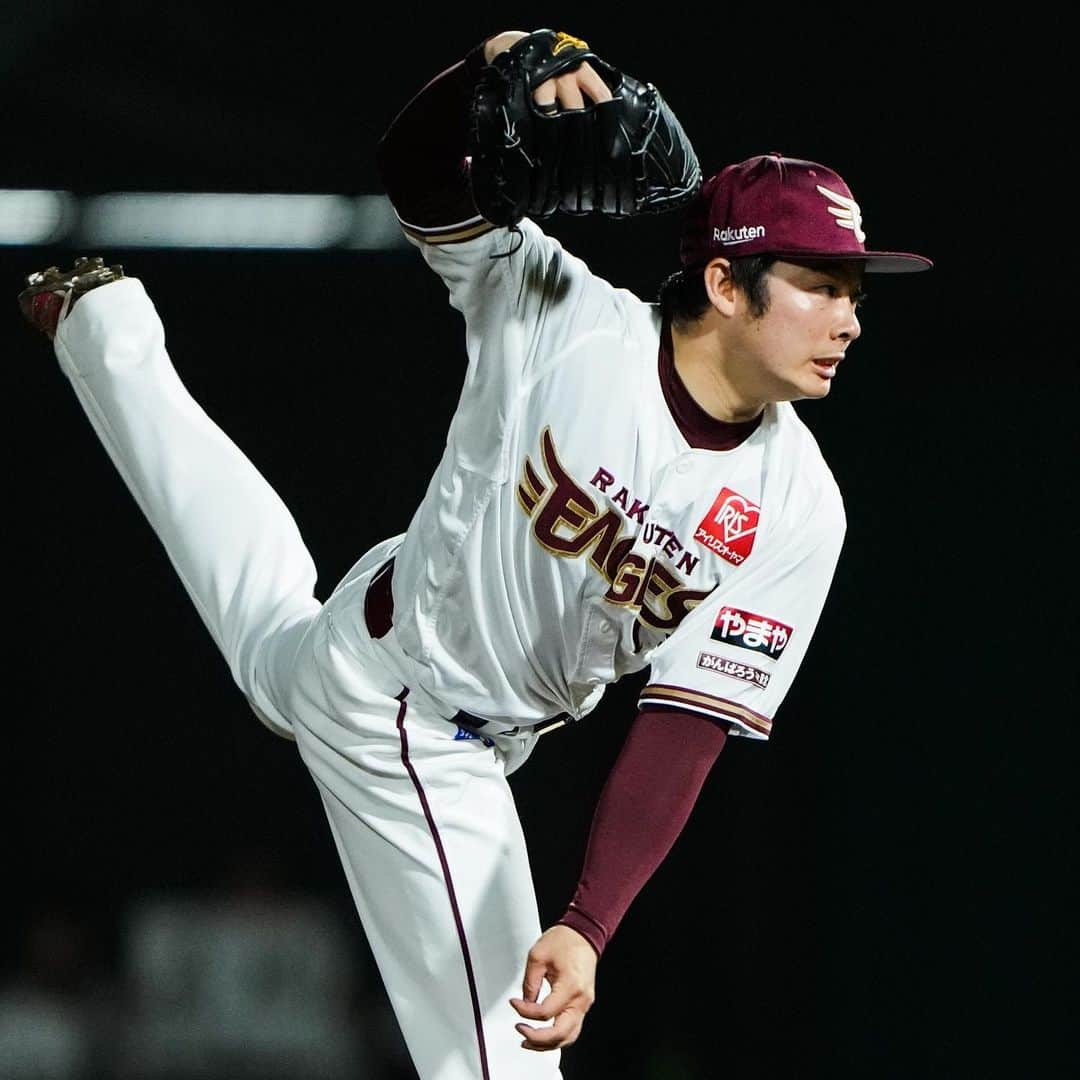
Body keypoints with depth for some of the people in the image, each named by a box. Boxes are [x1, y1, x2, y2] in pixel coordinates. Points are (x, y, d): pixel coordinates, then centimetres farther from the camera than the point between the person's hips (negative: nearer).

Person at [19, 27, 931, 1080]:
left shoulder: (797, 513, -22)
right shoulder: (563, 319, -25)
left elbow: (681, 738, -25)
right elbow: (419, 171, -20)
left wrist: (587, 929, -35)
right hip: (359, 643, -6)